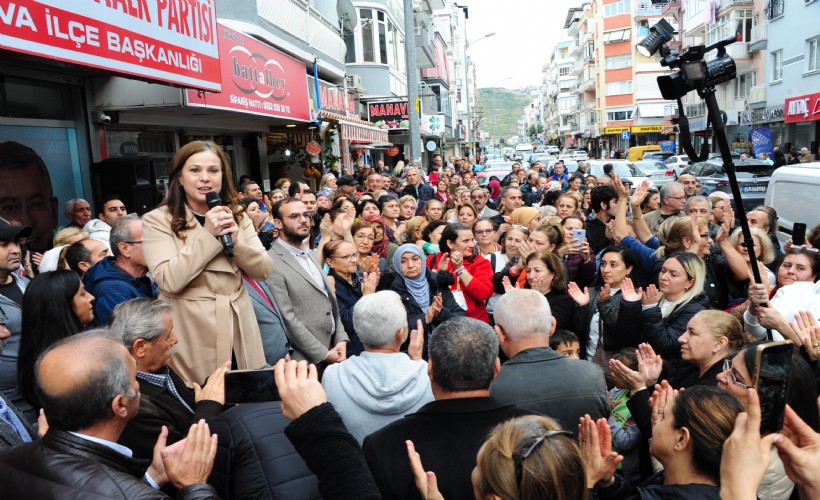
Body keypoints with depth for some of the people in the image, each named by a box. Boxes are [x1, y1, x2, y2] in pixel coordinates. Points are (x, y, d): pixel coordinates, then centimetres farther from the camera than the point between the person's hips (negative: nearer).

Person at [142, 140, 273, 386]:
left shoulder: (237, 216, 8)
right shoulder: (157, 220, -7)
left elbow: (264, 270, 1)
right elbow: (170, 281, -18)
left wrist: (235, 240, -15)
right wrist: (207, 235, -20)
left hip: (238, 327, 5)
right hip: (191, 334, -4)